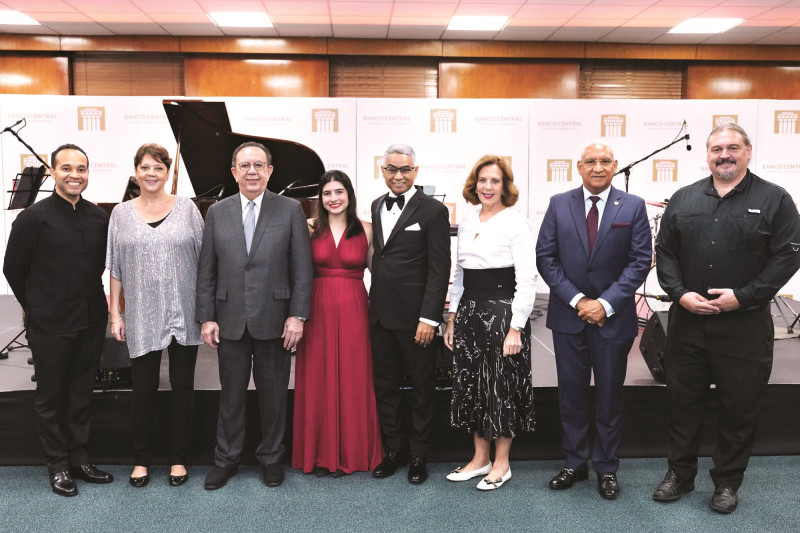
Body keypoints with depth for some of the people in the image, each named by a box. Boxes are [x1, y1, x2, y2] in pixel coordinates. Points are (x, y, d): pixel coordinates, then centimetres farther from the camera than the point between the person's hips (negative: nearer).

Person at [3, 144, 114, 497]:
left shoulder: (99, 217, 2)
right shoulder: (34, 217, -10)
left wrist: (89, 297, 11)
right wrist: (37, 308, 3)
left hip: (91, 322, 4)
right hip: (50, 326, -4)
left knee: (81, 394, 14)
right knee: (51, 395, 9)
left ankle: (79, 460, 27)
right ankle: (57, 465, 23)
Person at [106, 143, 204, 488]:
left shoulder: (187, 209, 1)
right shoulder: (122, 213, 5)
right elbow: (115, 269, 6)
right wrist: (115, 313, 2)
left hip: (183, 315, 0)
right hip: (142, 316, 1)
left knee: (182, 386, 8)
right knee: (143, 388, 6)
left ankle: (179, 459, 23)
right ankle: (141, 460, 24)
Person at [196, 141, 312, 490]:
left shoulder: (290, 210, -1)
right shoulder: (217, 213, 5)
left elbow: (302, 269, -3)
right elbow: (206, 271, 6)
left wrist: (298, 316, -9)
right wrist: (206, 317, 0)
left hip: (274, 321, -1)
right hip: (230, 322, 2)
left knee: (273, 394, 10)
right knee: (230, 395, 12)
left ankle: (271, 458, 28)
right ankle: (226, 460, 28)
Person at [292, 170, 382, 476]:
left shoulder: (365, 230, 3)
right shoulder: (310, 229, 3)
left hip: (353, 311, 0)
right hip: (318, 310, 0)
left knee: (352, 379, 5)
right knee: (318, 380, 5)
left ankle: (349, 453, 19)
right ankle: (320, 453, 19)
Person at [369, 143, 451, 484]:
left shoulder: (433, 211, -8)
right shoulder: (377, 207, 11)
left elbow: (439, 270, -12)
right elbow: (378, 257, 14)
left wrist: (429, 317, -16)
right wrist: (373, 305, 8)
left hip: (414, 317, -6)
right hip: (380, 315, 6)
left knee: (421, 389, 9)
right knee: (384, 386, 14)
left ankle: (418, 455, 24)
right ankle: (393, 450, 30)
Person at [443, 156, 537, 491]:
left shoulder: (516, 223, -8)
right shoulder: (467, 223, 11)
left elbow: (527, 280, -12)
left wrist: (515, 327, -17)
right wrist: (452, 318, 13)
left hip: (502, 311, -7)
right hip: (468, 312, 7)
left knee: (501, 386, 3)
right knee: (469, 384, 12)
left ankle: (501, 464, 20)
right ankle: (480, 458, 28)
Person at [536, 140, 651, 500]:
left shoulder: (633, 207, 0)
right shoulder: (559, 204, 2)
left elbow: (640, 261, -4)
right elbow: (545, 257, -2)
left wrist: (606, 303, -14)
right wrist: (577, 300, -11)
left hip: (613, 317, -1)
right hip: (568, 315, 1)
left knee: (609, 396, 10)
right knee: (571, 393, 10)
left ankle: (606, 468, 24)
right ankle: (575, 463, 24)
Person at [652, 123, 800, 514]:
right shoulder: (683, 199, 8)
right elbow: (664, 252, 7)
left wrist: (742, 297, -14)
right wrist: (680, 293, -8)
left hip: (745, 324, -2)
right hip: (687, 320, 3)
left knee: (739, 407, 8)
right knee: (682, 399, 12)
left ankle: (728, 482, 27)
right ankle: (679, 474, 28)